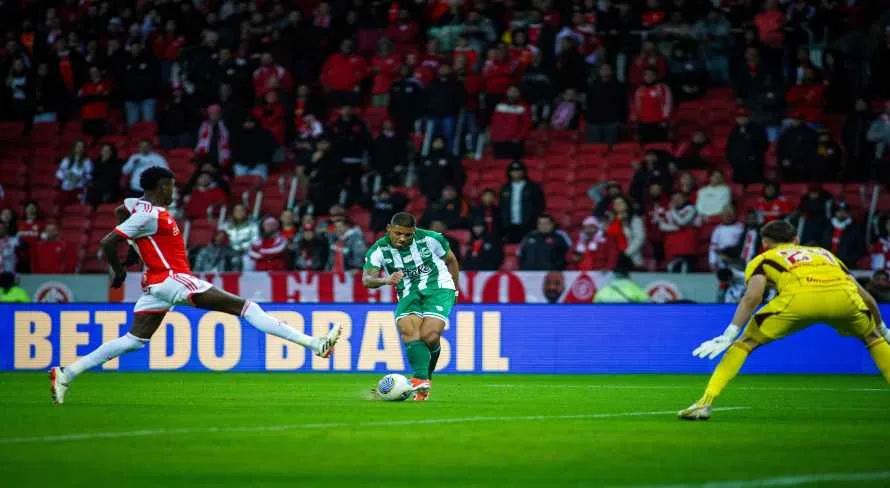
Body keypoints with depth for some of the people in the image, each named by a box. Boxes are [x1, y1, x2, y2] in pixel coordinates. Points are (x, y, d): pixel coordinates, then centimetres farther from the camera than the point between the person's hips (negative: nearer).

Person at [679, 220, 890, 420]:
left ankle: (705, 403, 2)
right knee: (872, 337, 32)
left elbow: (752, 297, 7)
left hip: (799, 297, -3)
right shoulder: (825, 253, 39)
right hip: (843, 295, 3)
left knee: (745, 343, 13)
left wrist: (728, 336, 2)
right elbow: (865, 298, 37)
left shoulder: (763, 259, 28)